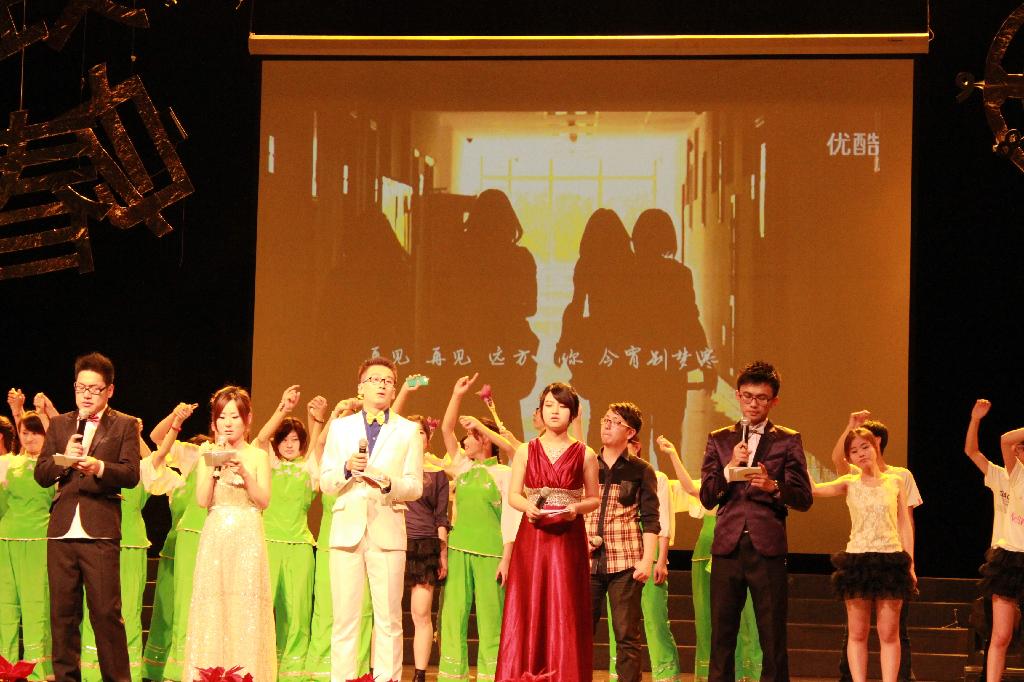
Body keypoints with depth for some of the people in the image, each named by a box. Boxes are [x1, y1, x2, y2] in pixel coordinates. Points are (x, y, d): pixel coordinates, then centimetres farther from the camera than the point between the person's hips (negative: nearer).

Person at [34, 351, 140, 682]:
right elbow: (40, 475, 10)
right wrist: (63, 459, -9)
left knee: (107, 612, -6)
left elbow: (131, 474, -5)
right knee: (62, 612, 7)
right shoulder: (59, 425, 17)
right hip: (62, 530, 4)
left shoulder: (125, 426, 6)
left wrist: (99, 466, -22)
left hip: (100, 531, -4)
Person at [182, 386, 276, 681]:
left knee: (246, 604, -5)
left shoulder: (258, 456, 6)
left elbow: (264, 500, -4)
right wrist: (215, 465, -9)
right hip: (215, 537, 1)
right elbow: (202, 499, -2)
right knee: (213, 604, -2)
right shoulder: (208, 455, 9)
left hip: (247, 538, -1)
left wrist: (244, 473, -16)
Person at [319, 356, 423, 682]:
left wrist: (388, 483, -15)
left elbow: (415, 487, 5)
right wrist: (347, 469, -10)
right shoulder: (340, 427, 13)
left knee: (388, 618, -2)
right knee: (345, 616, -1)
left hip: (387, 530, -1)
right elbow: (325, 483, 10)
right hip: (347, 529, 1)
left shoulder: (408, 431, 10)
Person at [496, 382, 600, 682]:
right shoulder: (526, 451, 7)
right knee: (527, 609, -1)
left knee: (565, 611, -3)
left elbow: (594, 499, 7)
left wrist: (577, 508, -13)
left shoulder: (584, 454, 4)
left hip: (569, 539, -1)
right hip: (532, 536, 1)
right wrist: (528, 506, -15)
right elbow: (513, 495, 5)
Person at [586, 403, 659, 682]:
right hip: (588, 560, 3)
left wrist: (647, 560, -9)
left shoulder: (641, 471, 4)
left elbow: (650, 520, 0)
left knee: (627, 635, -1)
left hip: (626, 561, -3)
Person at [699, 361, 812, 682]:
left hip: (767, 547, -2)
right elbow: (707, 498, 6)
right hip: (727, 546, 2)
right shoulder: (719, 440, 13)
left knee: (773, 639, -1)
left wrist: (773, 486, -18)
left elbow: (804, 499, 1)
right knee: (721, 636, 4)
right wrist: (730, 467, -10)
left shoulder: (787, 441, 7)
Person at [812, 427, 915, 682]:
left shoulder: (895, 482, 7)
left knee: (889, 633, 1)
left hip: (891, 559, 0)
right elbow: (813, 489, -10)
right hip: (857, 559, 0)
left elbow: (905, 525, 7)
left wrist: (910, 564, 2)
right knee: (857, 633, 1)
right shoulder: (850, 484, 5)